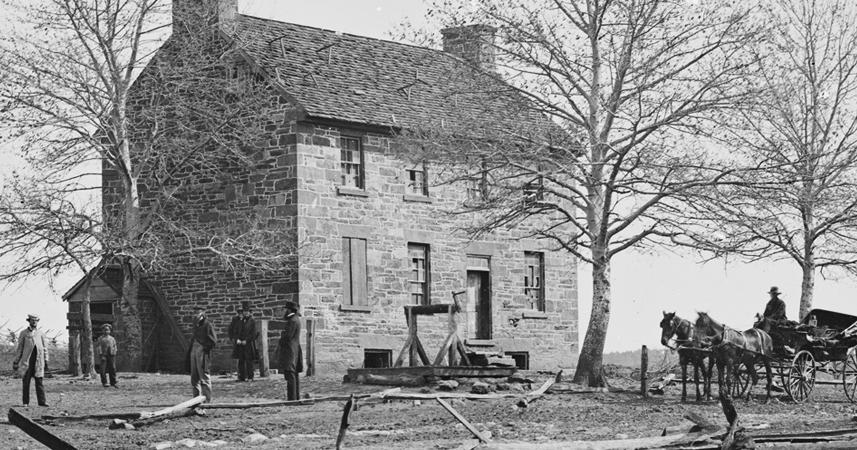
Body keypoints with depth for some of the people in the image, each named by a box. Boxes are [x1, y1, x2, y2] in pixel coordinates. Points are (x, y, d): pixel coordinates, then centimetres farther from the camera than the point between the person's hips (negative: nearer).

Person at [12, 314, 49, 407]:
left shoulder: (40, 333, 12)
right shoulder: (24, 333, 7)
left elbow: (45, 348, 14)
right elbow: (19, 348, 8)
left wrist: (46, 361, 8)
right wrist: (16, 361, 6)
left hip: (38, 360, 1)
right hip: (27, 360, -1)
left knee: (39, 381, -3)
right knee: (26, 381, 0)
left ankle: (41, 401, -5)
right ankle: (25, 402, 4)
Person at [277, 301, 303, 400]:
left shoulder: (292, 321, -16)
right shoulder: (296, 319, 16)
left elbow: (288, 336, -18)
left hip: (289, 350, -11)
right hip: (295, 350, 11)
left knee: (290, 375, -11)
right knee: (294, 375, 13)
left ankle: (292, 398, -14)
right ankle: (296, 397, 17)